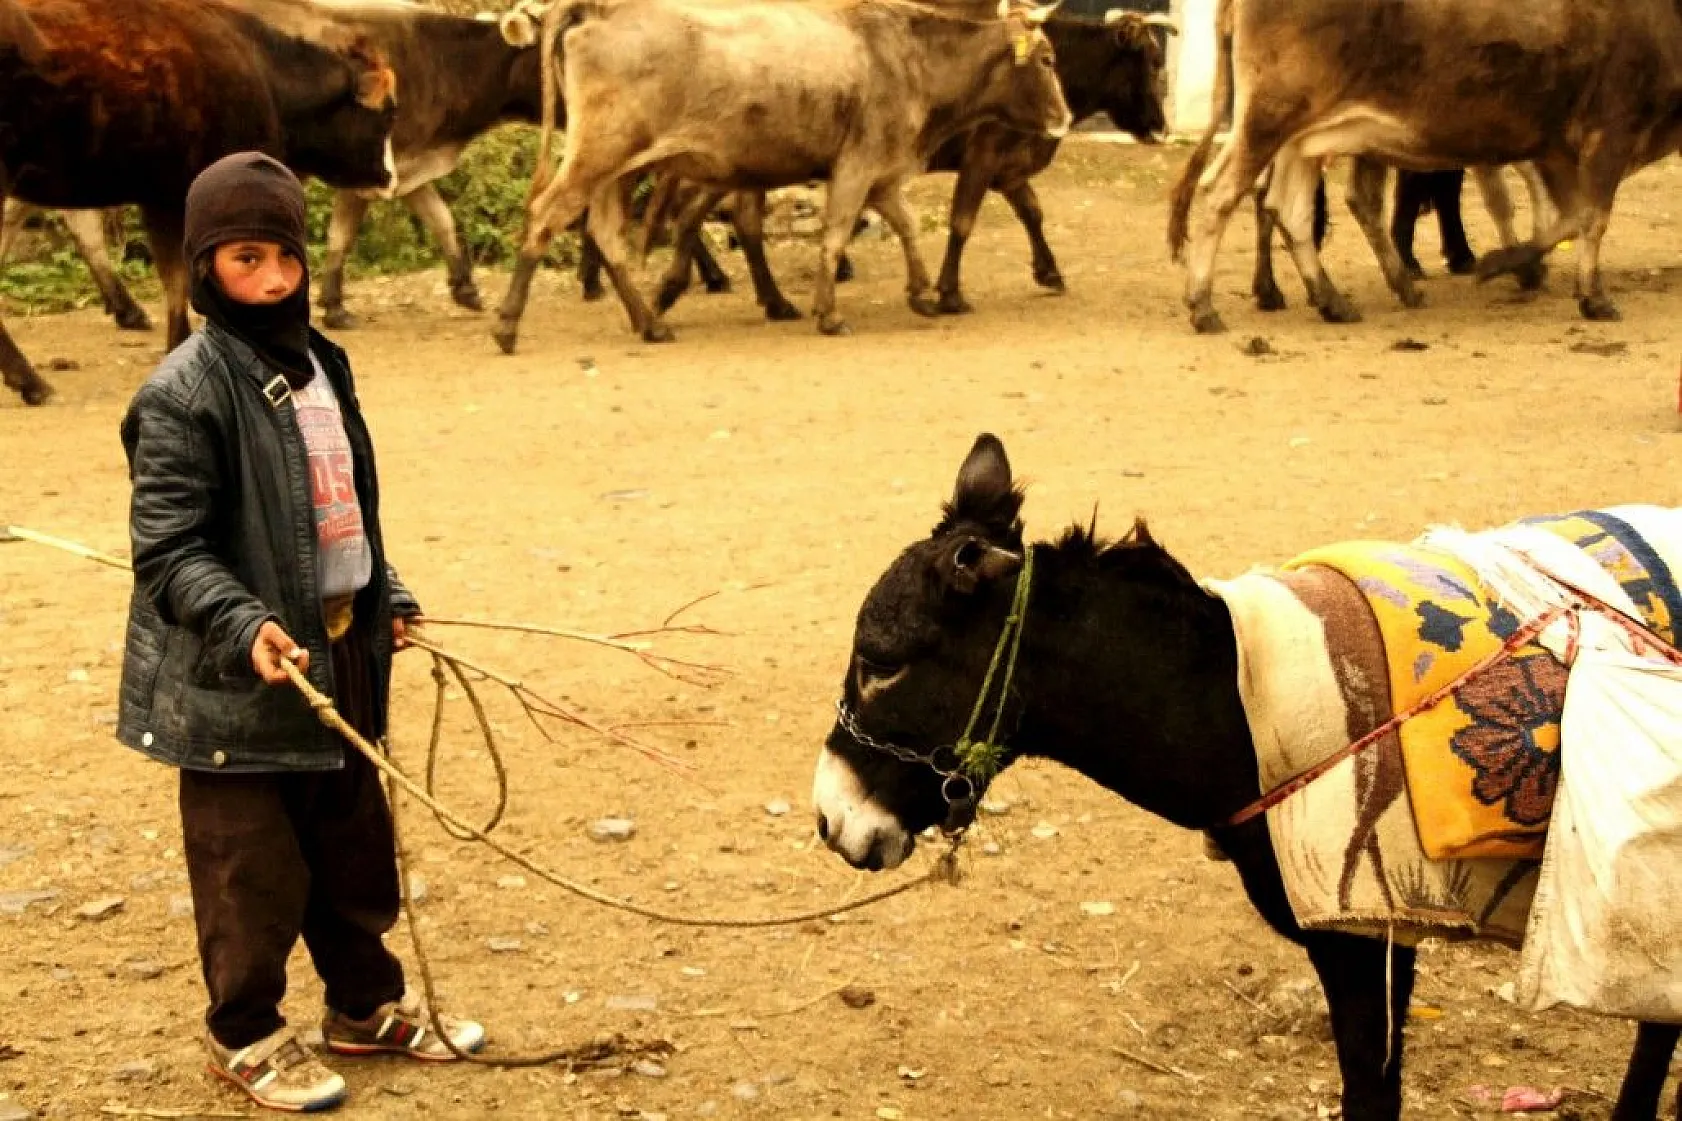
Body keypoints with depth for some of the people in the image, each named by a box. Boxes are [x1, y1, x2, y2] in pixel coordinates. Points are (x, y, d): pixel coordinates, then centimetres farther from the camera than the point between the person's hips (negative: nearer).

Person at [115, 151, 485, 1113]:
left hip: (345, 652, 7)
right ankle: (245, 1035, 24)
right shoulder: (183, 396, -17)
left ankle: (368, 1005, 37)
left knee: (357, 847, 20)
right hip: (241, 676, -7)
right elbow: (168, 549, -19)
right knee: (253, 869, 5)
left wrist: (387, 598, 14)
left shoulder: (320, 364, 7)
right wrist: (245, 625, -31)